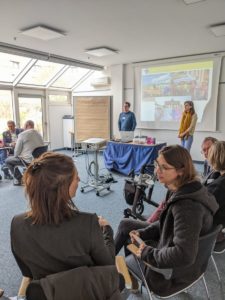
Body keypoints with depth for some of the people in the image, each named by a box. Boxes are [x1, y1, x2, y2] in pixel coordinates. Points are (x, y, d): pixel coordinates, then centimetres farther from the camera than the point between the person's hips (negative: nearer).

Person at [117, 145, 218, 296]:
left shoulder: (187, 207, -37)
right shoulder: (181, 191, -8)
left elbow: (184, 255, -40)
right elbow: (167, 224, 6)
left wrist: (148, 253, -25)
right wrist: (143, 233, -3)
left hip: (175, 271, -8)